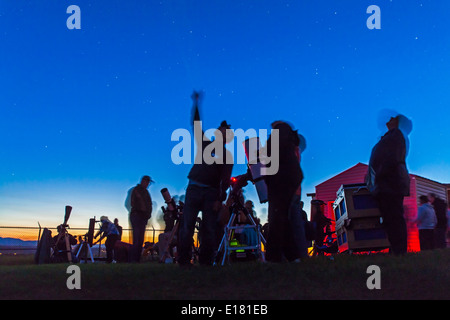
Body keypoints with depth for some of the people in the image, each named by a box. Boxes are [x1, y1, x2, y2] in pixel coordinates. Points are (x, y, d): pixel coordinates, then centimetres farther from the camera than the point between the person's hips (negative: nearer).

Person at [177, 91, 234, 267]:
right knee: (187, 225, -8)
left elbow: (225, 180, 1)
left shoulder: (226, 155, 10)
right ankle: (184, 260, -6)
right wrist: (196, 104, 7)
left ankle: (206, 260, 1)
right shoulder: (205, 144, 18)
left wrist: (220, 199, -10)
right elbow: (196, 126, 13)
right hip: (194, 188, 1)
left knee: (209, 228, -5)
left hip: (211, 193, -1)